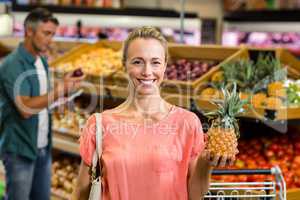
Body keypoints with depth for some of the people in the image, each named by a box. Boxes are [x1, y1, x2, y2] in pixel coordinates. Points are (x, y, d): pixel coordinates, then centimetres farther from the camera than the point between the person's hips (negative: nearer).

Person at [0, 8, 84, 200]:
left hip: (43, 147, 7)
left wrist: (64, 87, 2)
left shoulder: (42, 61, 7)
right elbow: (25, 109, -26)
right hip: (20, 149, -7)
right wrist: (59, 90, -31)